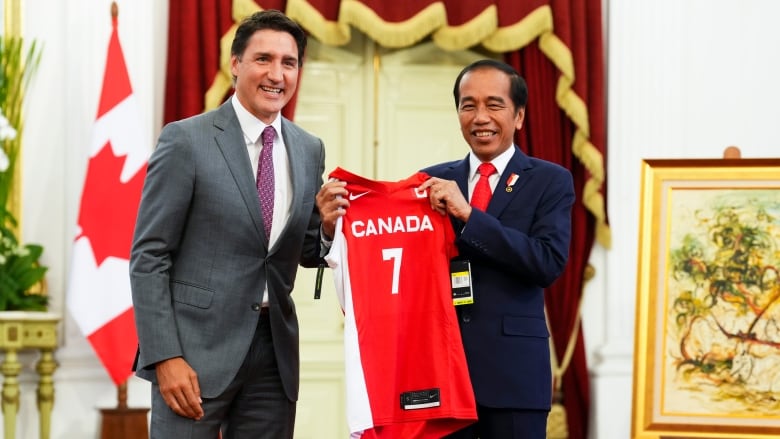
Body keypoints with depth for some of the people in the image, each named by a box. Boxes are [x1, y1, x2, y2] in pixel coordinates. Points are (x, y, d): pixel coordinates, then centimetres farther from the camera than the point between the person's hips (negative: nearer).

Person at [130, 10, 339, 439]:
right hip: (197, 348, -5)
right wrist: (165, 356, -15)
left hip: (274, 350, 5)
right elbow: (148, 257, -7)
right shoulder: (185, 141, -6)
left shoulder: (309, 150, 10)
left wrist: (327, 223, -5)